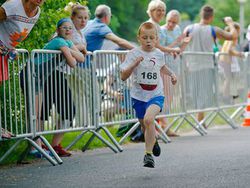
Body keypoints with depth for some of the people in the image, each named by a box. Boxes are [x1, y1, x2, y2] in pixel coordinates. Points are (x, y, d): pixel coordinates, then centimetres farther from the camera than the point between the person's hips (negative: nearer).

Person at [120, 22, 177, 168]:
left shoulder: (159, 54, 1)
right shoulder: (133, 54, -9)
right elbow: (123, 76, -14)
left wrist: (171, 74, 11)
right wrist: (135, 64, -27)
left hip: (156, 95, -1)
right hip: (139, 96, 1)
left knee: (149, 119, -27)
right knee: (145, 126, 16)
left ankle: (148, 154, -21)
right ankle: (154, 141, 51)